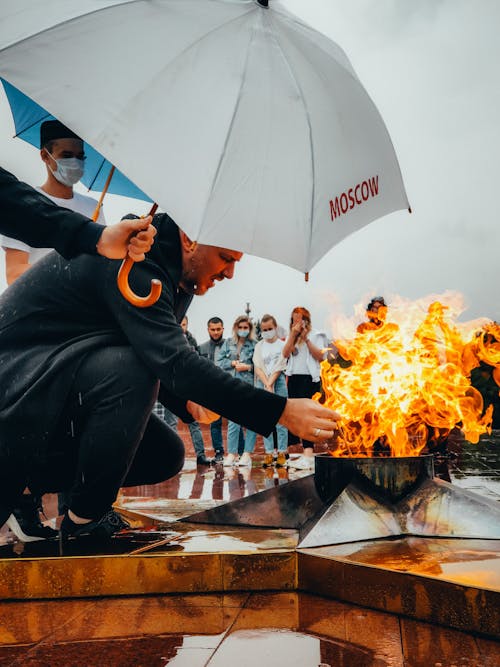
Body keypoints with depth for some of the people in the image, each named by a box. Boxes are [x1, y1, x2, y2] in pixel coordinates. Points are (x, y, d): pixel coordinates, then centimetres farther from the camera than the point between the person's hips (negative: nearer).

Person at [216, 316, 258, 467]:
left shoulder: (254, 345, 4)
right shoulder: (228, 343, 13)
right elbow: (218, 361, 8)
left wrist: (248, 367, -12)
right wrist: (233, 363, -4)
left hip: (249, 386, -2)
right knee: (233, 421, 2)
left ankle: (247, 453, 5)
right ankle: (232, 453, 8)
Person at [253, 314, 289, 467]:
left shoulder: (282, 345, 4)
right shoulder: (259, 346, 11)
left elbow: (279, 367, -3)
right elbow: (257, 367, 1)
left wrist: (270, 384, -12)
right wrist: (267, 385, -11)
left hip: (278, 382, -2)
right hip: (262, 383, 2)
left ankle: (282, 453, -2)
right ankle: (268, 453, 5)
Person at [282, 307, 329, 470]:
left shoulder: (315, 335, 5)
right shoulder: (291, 337, 19)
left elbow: (321, 356, -7)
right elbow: (285, 354, 2)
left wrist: (306, 339, -11)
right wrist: (293, 335, -5)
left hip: (309, 378, -5)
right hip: (294, 377, 6)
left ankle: (308, 454, -21)